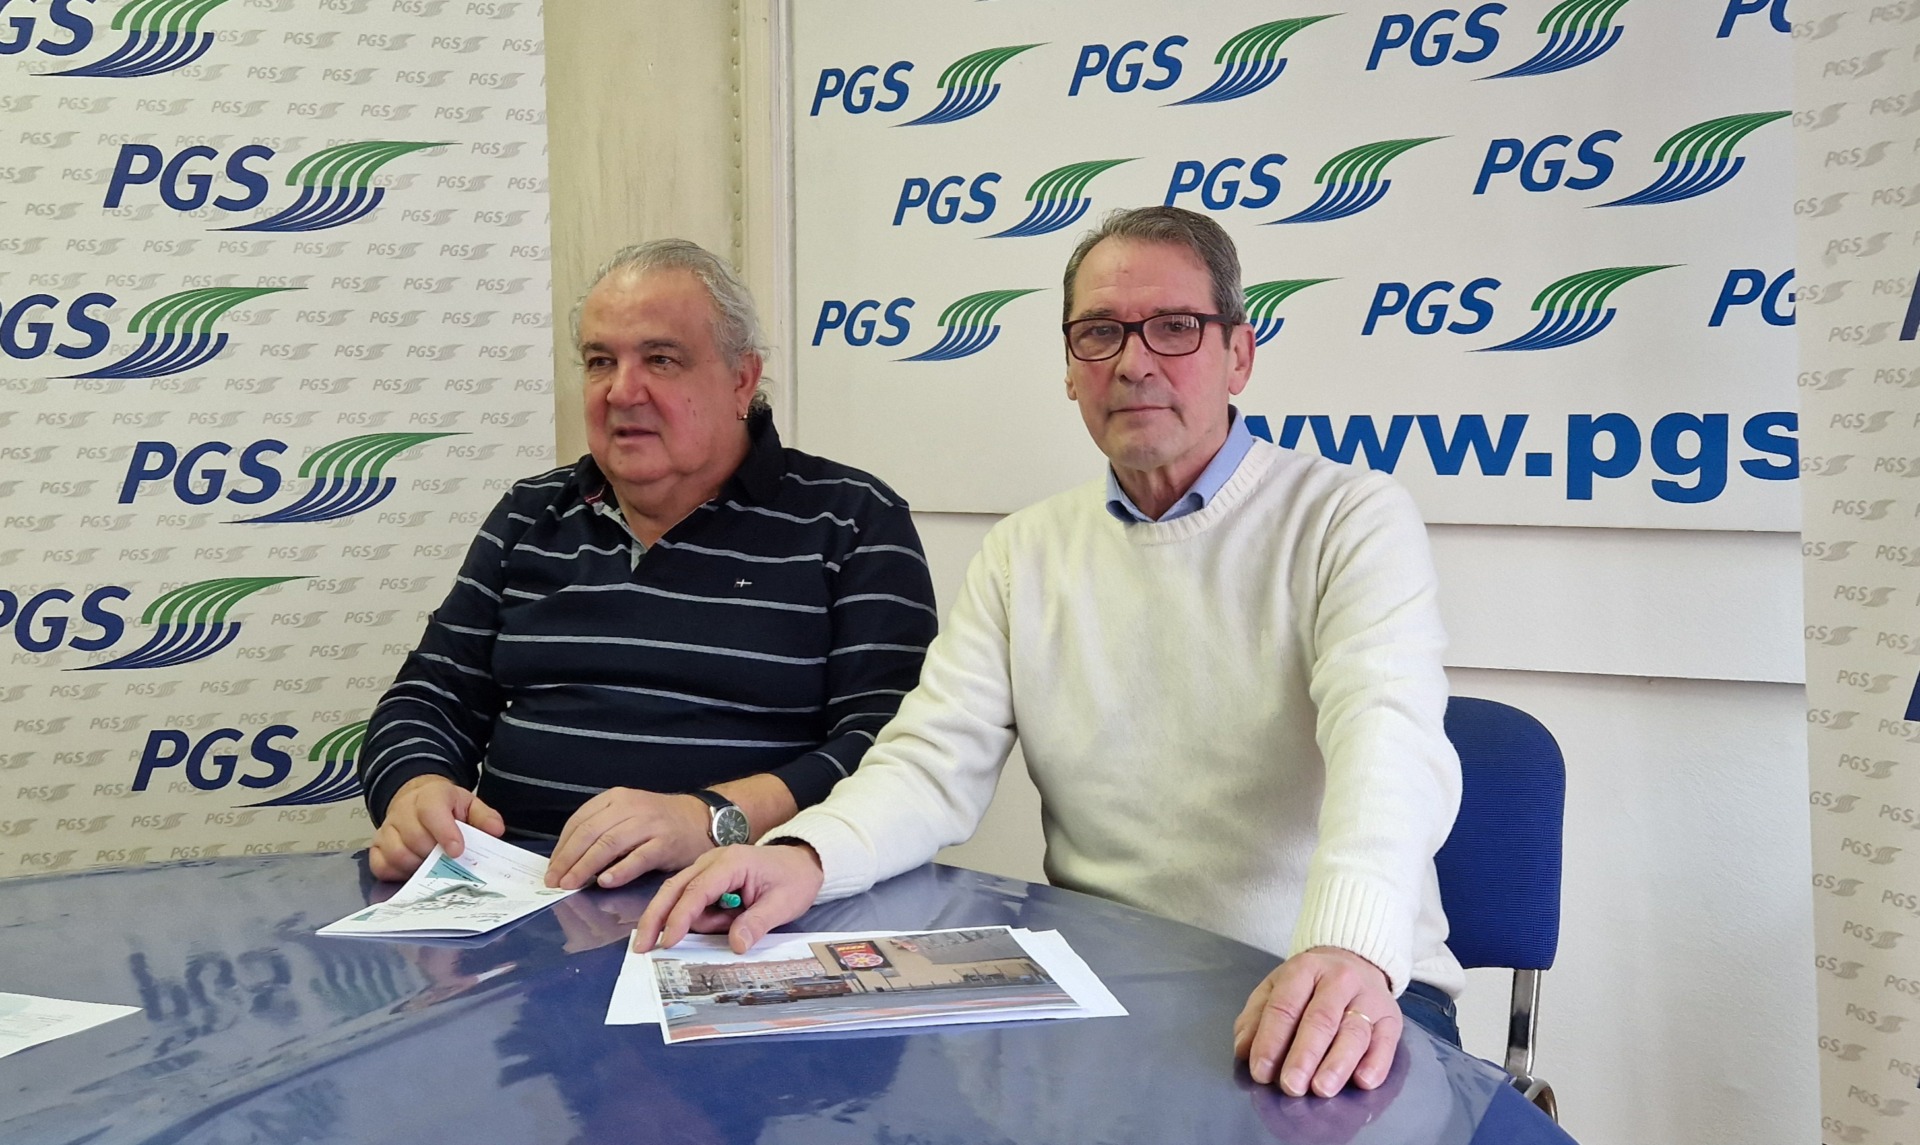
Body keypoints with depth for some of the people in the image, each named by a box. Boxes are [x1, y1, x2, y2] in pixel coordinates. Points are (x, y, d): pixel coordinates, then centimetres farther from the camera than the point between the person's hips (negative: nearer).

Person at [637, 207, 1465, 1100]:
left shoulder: (1352, 519, -3)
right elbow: (938, 761, 2)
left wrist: (1350, 952, -40)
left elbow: (1387, 733, -20)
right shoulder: (1024, 553, 10)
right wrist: (805, 853, -20)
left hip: (1331, 996, -3)